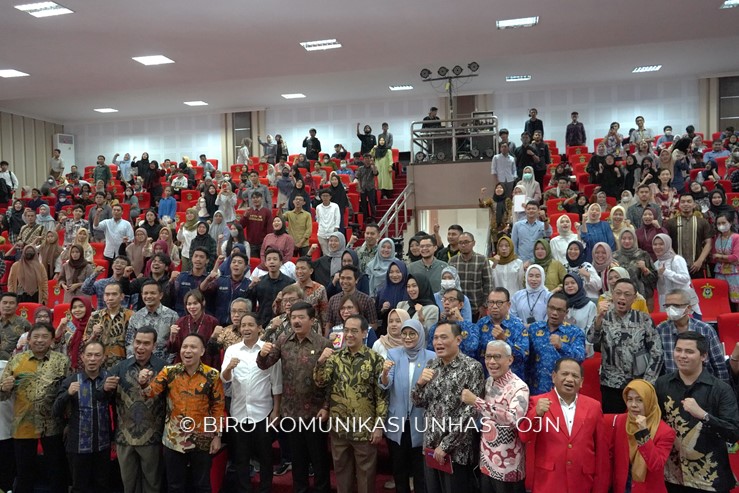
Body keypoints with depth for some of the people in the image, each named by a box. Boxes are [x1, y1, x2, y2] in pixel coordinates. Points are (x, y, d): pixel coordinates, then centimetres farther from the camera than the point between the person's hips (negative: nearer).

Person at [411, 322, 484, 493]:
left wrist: (445, 445, -15)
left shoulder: (471, 367, -13)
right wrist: (420, 383, -13)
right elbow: (418, 402, 8)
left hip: (456, 449, -5)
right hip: (430, 445, 5)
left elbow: (469, 412, -16)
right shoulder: (431, 365, 5)